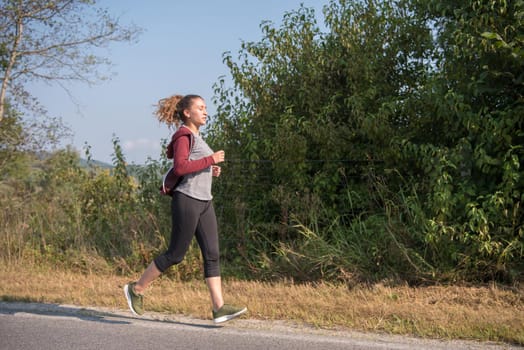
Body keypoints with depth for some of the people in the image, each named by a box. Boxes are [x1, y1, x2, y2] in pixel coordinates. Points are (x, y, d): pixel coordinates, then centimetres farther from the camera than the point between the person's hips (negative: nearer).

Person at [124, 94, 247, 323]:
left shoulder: (196, 137, 20)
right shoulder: (184, 136, -8)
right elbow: (180, 167, -21)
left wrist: (210, 170, 12)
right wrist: (210, 160, -17)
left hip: (204, 202, 9)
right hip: (187, 200, -9)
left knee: (212, 254, 0)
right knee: (176, 254, -2)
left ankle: (219, 308, -4)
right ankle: (136, 289, 14)